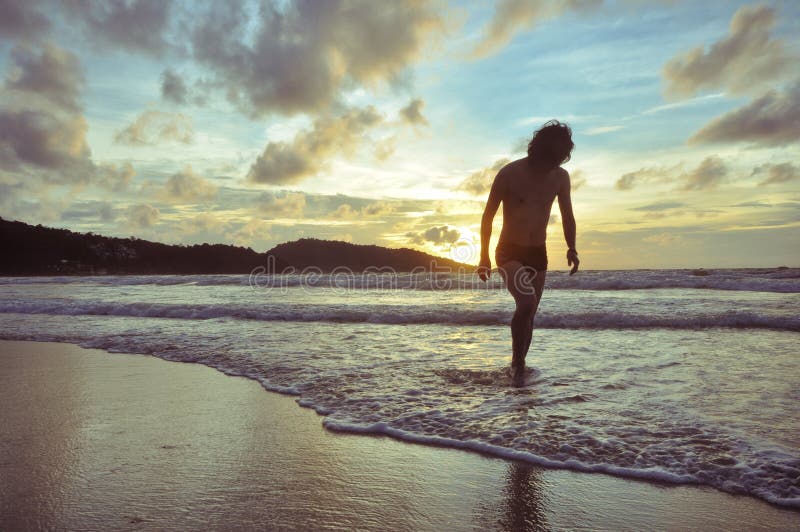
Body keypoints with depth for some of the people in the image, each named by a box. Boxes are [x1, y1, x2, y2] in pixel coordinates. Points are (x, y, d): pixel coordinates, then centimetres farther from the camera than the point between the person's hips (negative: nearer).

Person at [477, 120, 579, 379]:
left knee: (529, 313, 8)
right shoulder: (510, 173, -10)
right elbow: (488, 216, -3)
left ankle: (518, 366, 25)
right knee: (527, 302, -26)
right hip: (509, 252, -5)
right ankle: (517, 361, -7)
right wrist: (484, 256, -5)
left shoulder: (560, 177, 3)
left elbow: (567, 216, 16)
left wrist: (571, 248, 1)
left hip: (538, 254, 5)